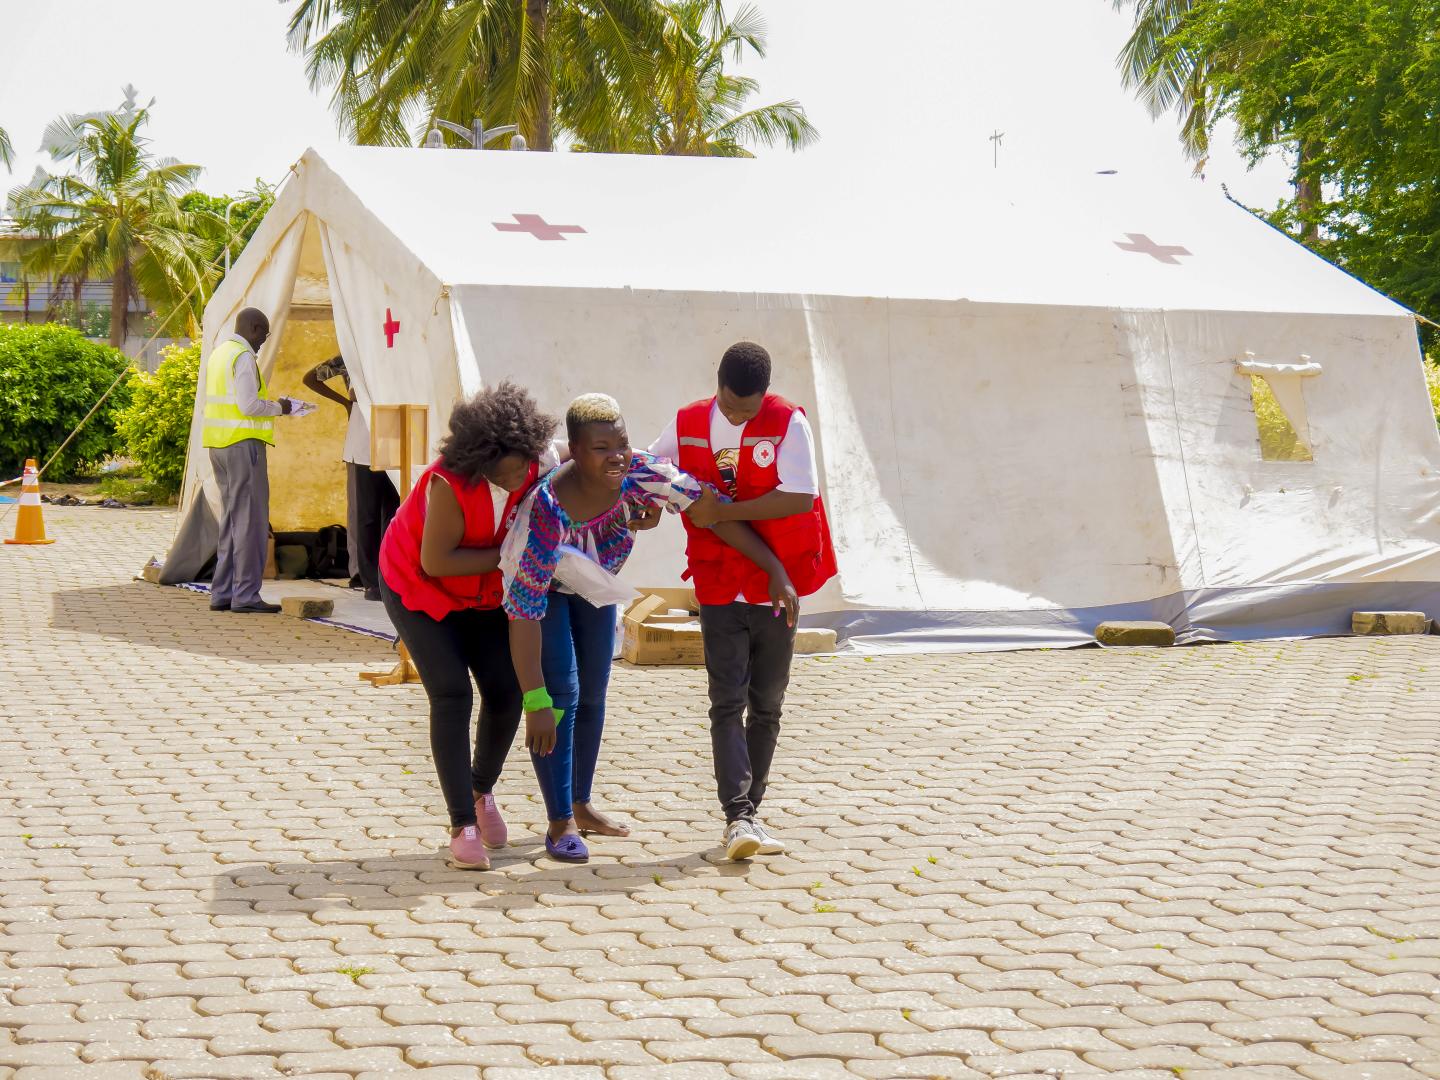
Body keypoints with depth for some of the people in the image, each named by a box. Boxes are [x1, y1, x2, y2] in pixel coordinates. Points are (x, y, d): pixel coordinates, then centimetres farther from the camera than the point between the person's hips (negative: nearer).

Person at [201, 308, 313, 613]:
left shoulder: (219, 353, 18)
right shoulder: (244, 356, -12)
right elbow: (249, 405, -19)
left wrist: (271, 406, 17)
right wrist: (279, 408, -3)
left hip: (219, 444, 10)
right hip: (242, 442, -10)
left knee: (231, 518, 14)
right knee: (250, 519, -7)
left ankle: (222, 592, 14)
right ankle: (246, 595, -8)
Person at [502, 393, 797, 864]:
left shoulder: (639, 475, -33)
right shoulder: (548, 509, -44)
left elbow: (710, 508, -20)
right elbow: (525, 610, -41)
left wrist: (775, 570, -23)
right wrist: (535, 703, -42)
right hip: (540, 583, -5)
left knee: (592, 693, 12)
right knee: (561, 693, -15)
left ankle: (580, 805, 28)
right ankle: (560, 823, -7)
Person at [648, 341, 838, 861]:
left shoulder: (788, 423, -10)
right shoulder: (687, 425, 2)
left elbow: (800, 498, -20)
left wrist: (722, 512, -19)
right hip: (718, 588, 1)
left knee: (766, 705, 8)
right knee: (727, 702, -8)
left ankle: (748, 811, 20)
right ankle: (739, 817, -12)